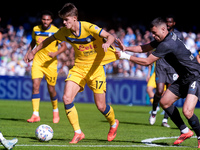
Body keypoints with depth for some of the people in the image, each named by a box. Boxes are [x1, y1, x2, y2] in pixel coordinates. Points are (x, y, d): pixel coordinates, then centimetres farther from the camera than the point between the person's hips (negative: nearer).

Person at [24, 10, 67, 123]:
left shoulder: (56, 31, -9)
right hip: (37, 61, 2)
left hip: (50, 63, -2)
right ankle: (35, 115, -15)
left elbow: (64, 46, -7)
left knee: (51, 89, 5)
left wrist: (55, 53, -24)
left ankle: (55, 111, 33)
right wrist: (28, 53, 9)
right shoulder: (36, 29, 3)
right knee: (35, 86, -13)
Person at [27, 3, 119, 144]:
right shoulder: (64, 32, -5)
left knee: (101, 106, -5)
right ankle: (78, 133, -3)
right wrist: (34, 51, 17)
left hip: (95, 67, -5)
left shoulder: (89, 28, -21)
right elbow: (49, 40, 14)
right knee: (67, 98, -15)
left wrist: (106, 44, -46)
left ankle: (113, 123, 30)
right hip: (79, 67, 5)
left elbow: (110, 36, -24)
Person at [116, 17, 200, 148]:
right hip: (184, 78, 11)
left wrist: (126, 57, -12)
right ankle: (185, 132, 19)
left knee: (187, 111, -24)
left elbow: (147, 62, -19)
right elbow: (145, 48, 16)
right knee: (165, 102, 9)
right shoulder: (163, 39, 7)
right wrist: (126, 48, 2)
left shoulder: (167, 44, -23)